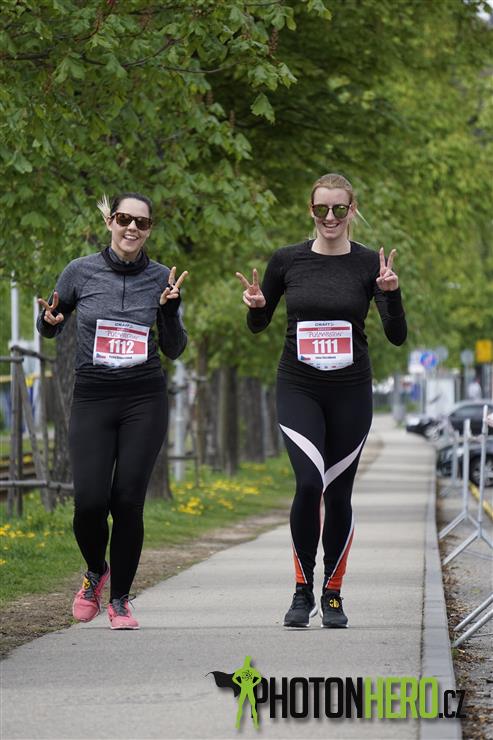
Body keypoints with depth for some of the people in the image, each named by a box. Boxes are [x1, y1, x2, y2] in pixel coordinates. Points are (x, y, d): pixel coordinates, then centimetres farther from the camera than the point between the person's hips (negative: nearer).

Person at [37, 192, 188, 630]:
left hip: (145, 400, 0)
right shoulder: (81, 272, 1)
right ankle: (96, 571, 21)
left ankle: (120, 599, 9)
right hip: (93, 398, 0)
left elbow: (174, 350, 8)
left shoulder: (160, 277, 3)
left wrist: (170, 308, -10)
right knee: (90, 502, -11)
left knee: (127, 501, -7)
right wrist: (50, 321, -9)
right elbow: (50, 329, 14)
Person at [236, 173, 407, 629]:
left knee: (339, 495, 6)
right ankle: (303, 590, -6)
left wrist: (391, 293, -21)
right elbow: (259, 326, 13)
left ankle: (333, 595, 21)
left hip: (350, 392, 1)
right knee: (310, 482, -19)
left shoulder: (368, 264, -1)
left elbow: (397, 336, -4)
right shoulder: (287, 261, 1)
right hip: (299, 389, -1)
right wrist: (256, 305, -9)